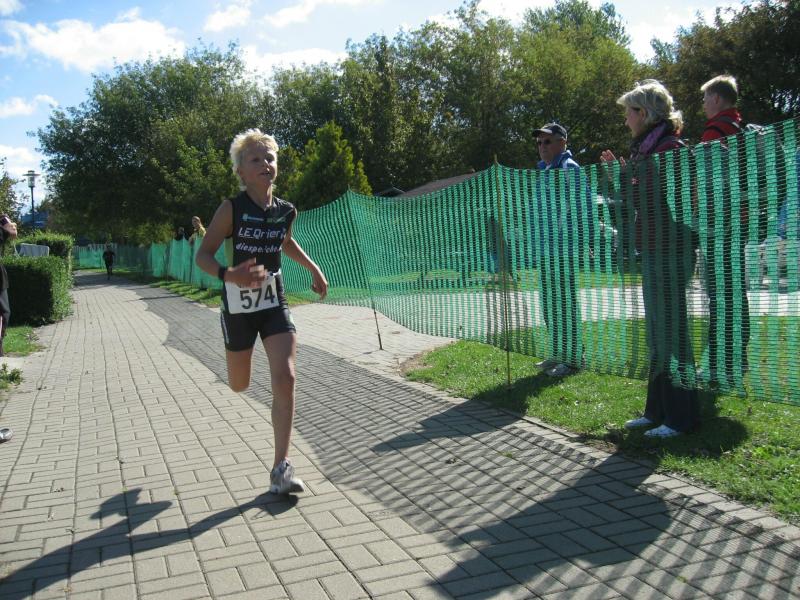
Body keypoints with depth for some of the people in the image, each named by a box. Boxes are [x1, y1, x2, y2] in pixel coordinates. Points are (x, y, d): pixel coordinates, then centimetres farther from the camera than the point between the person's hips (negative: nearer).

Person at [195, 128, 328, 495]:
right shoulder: (232, 209, -14)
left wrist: (314, 269, 18)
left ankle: (281, 468, -8)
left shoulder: (286, 211, -1)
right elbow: (203, 256, -16)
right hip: (239, 308, -2)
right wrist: (229, 276, -35)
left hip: (275, 305, 2)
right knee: (239, 386, 14)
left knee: (285, 378, -15)